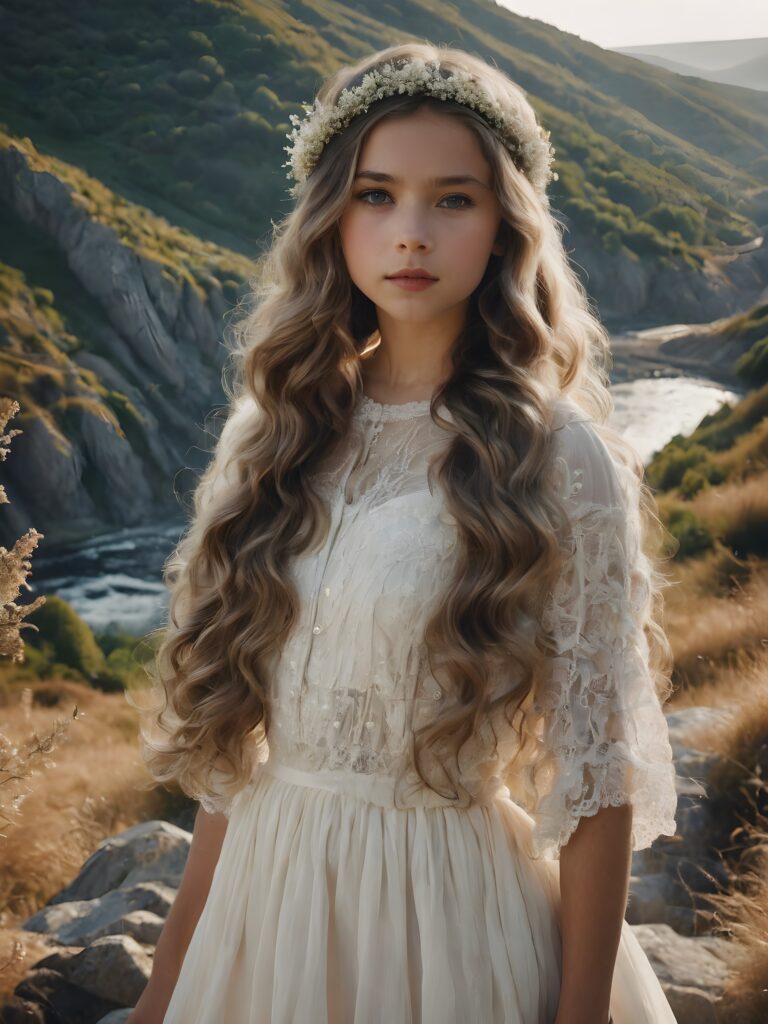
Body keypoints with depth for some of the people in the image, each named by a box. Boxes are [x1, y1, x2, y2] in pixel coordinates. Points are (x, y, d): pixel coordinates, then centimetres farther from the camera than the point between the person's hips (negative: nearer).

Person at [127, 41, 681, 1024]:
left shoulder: (557, 460, -13)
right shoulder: (277, 431, 0)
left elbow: (597, 778, -10)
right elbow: (229, 732, 5)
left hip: (450, 913, -4)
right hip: (263, 897, 4)